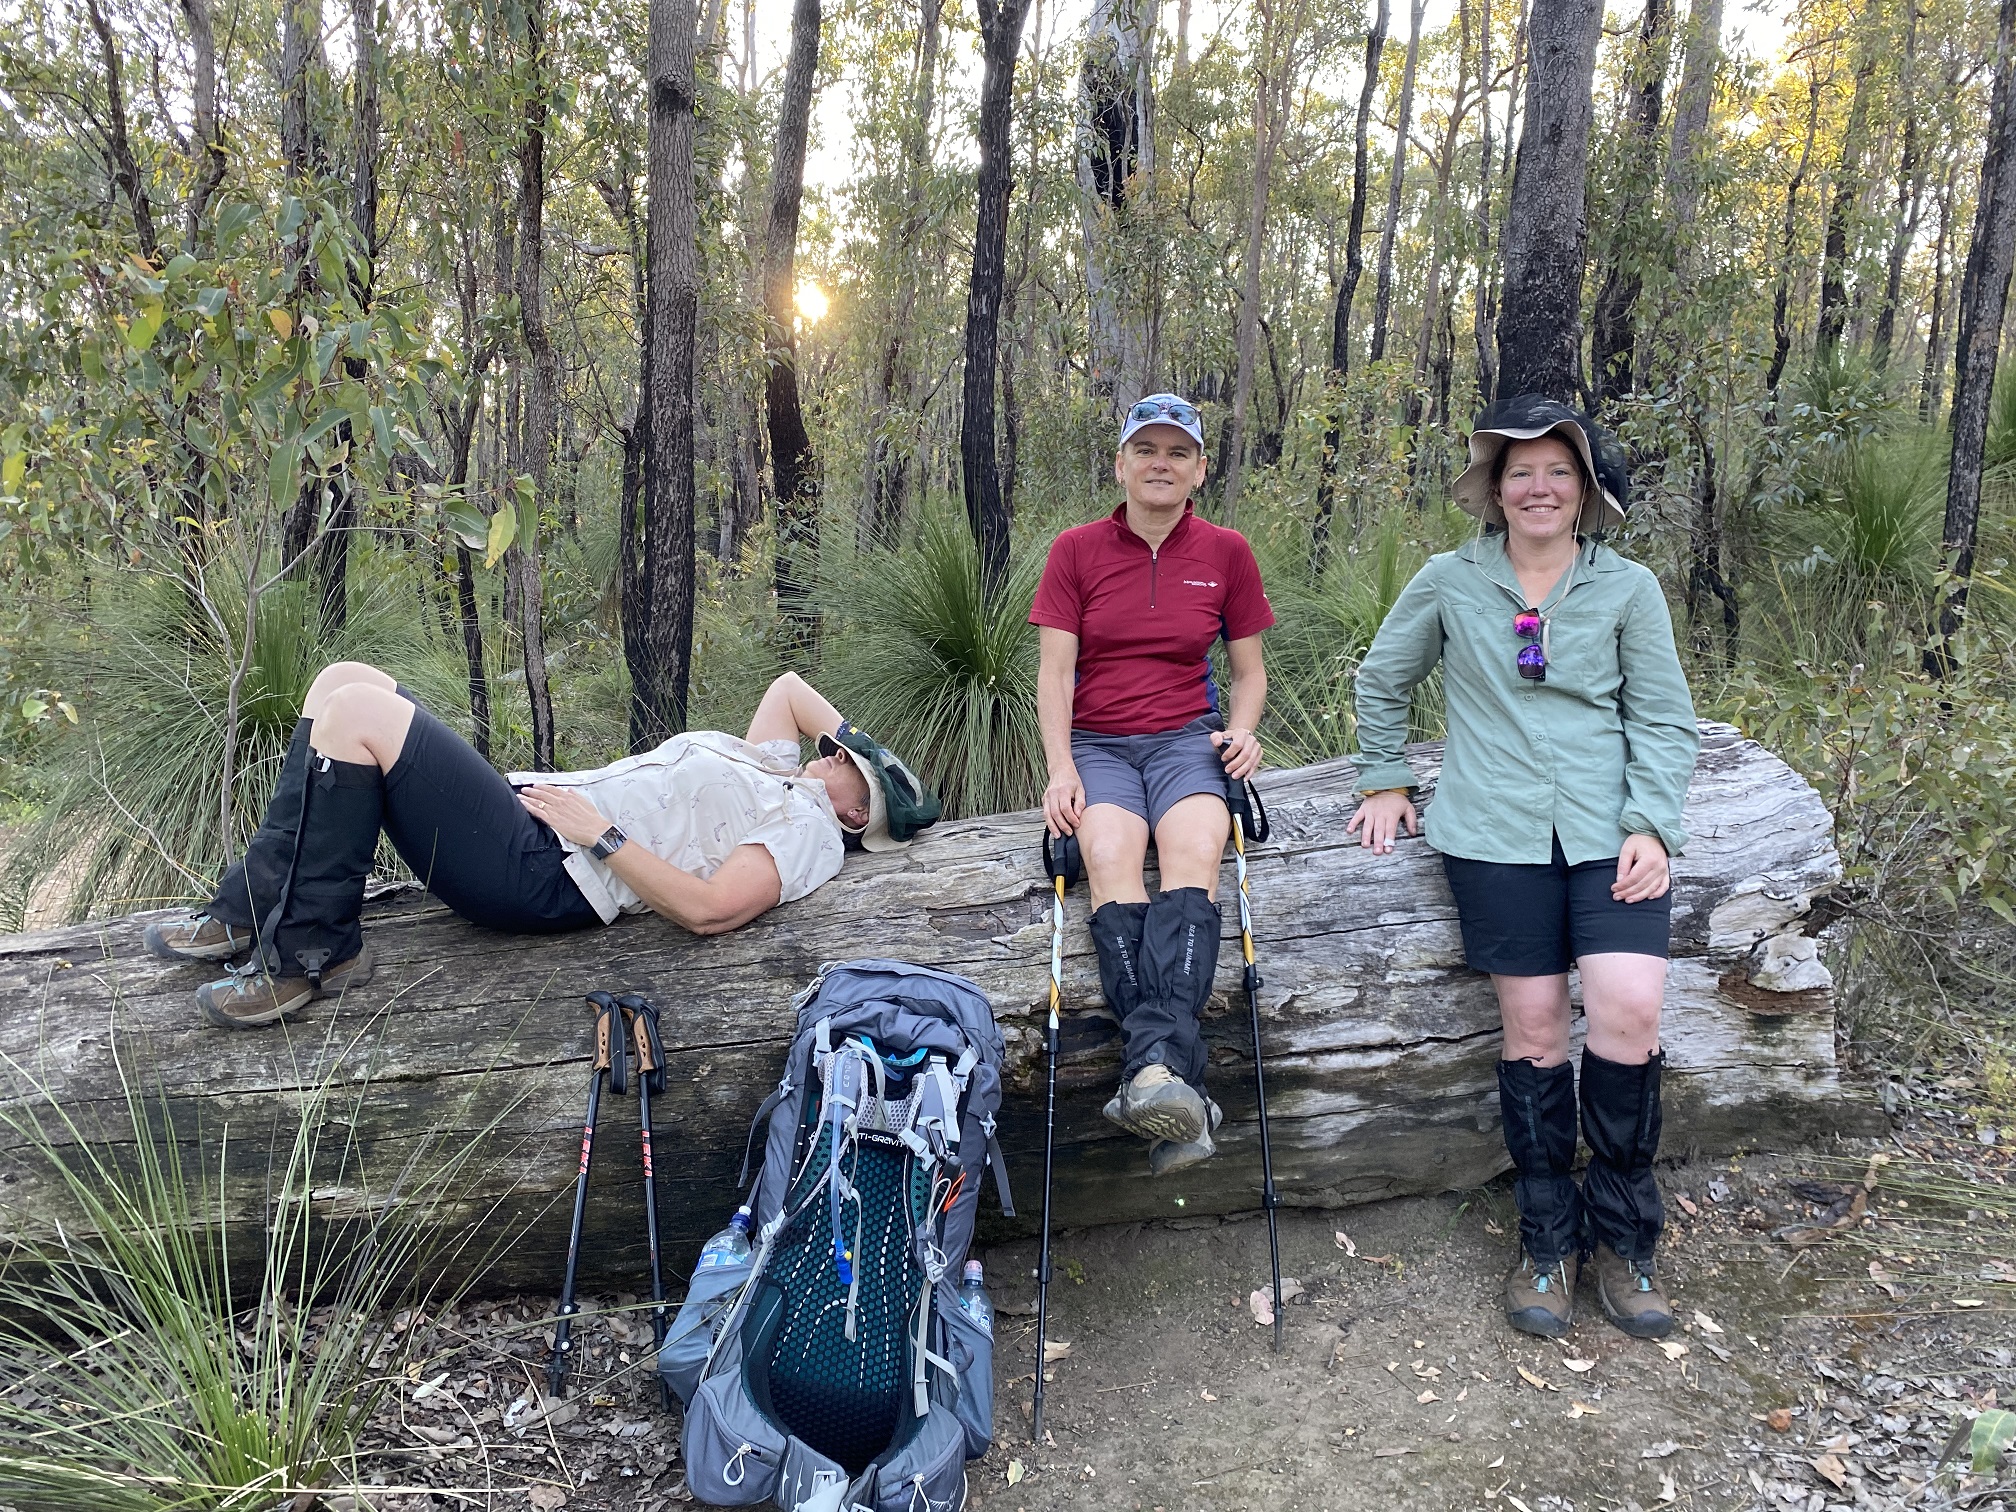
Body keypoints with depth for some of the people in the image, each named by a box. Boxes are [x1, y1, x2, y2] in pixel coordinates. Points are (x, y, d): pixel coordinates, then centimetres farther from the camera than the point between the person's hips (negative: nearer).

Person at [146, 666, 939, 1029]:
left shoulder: (807, 829, -6)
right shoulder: (769, 764, 22)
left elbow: (709, 909, -21)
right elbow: (789, 685, 41)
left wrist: (601, 834, -17)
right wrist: (858, 739, 27)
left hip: (542, 872, -10)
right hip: (522, 805, 10)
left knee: (357, 709, -21)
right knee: (347, 678, 6)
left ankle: (308, 950, -12)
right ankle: (249, 909, 8)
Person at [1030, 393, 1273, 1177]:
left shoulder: (1226, 553, 10)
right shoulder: (1076, 550, 7)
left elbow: (1250, 671, 17)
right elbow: (1053, 670, 2)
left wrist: (1241, 730, -4)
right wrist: (1061, 767, -12)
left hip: (1188, 736, 1)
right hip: (1098, 741, 0)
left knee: (1194, 851, -33)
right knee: (1110, 858, -33)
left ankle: (1156, 1066, -49)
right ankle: (1178, 1087, -44)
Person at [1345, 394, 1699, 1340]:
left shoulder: (1628, 588, 7)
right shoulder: (1449, 583, 6)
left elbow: (1665, 720, 7)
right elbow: (1382, 681, 19)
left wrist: (1651, 827, -4)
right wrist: (1385, 781, 15)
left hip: (1607, 831, 0)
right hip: (1496, 834, 0)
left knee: (1629, 1013, -15)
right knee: (1533, 1028, -1)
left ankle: (1621, 1237, 8)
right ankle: (1548, 1242, 18)